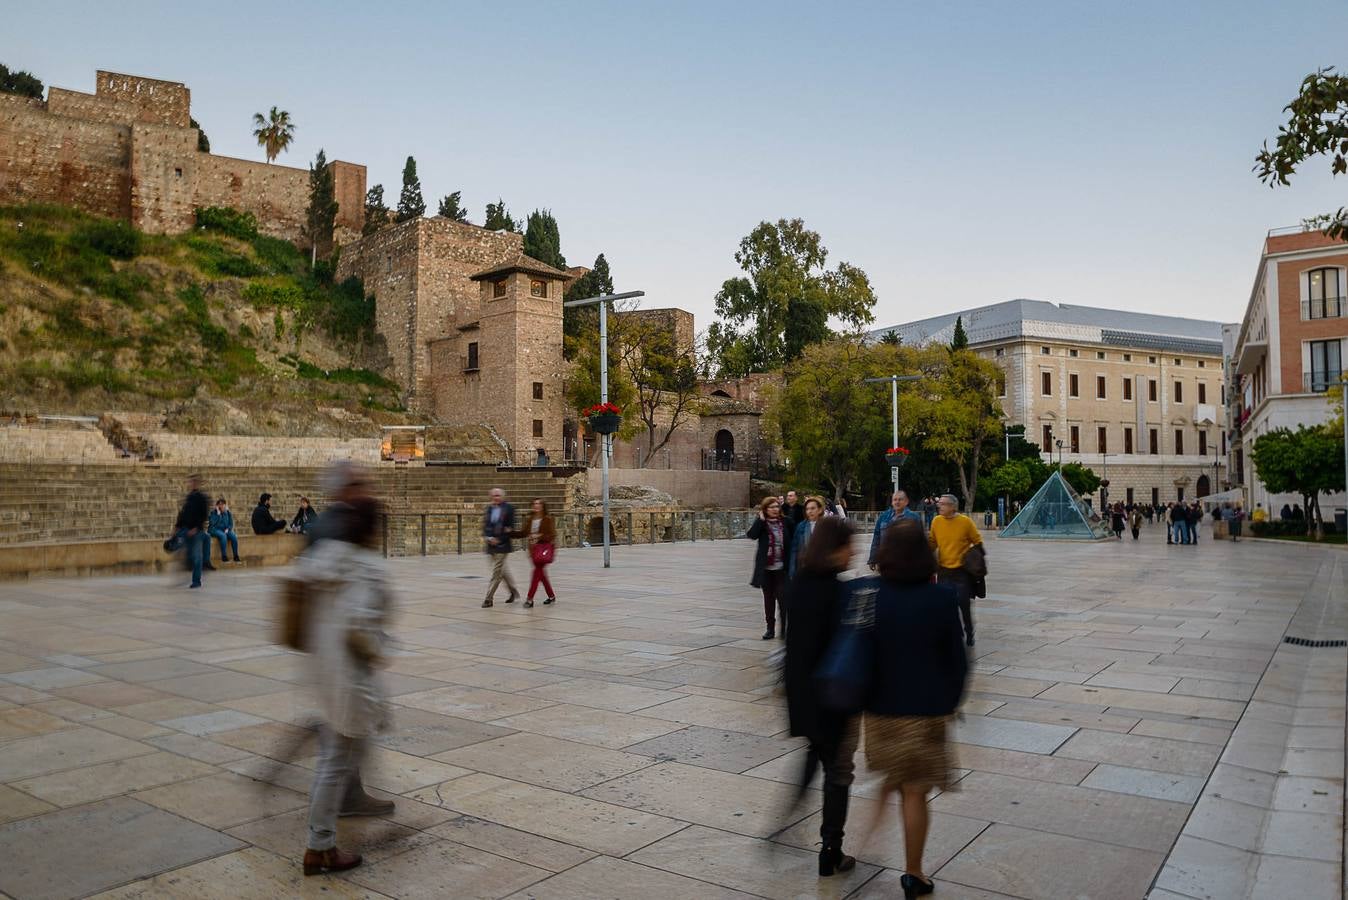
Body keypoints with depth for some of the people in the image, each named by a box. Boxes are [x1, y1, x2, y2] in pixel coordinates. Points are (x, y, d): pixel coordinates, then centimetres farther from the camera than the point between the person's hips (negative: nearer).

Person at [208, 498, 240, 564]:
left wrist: (227, 529, -10)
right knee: (223, 535, -36)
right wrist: (218, 514, -19)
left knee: (234, 536, -26)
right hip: (215, 530, -4)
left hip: (225, 530, 4)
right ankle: (224, 556, -35)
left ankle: (236, 556, -22)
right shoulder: (213, 513, -4)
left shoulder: (228, 513, 8)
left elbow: (231, 524, 10)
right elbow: (213, 523, -18)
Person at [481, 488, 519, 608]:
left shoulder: (509, 508, -6)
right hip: (491, 545, 6)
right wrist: (489, 538, -9)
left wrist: (499, 540, -14)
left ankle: (489, 599, -2)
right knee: (502, 570, 16)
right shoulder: (489, 509, 10)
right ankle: (514, 591, 33)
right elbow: (485, 525, 9)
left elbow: (511, 527, -9)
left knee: (496, 572, -5)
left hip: (502, 545, -6)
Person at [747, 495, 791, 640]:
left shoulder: (785, 522, 3)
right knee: (768, 599, 10)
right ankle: (770, 628, 20)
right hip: (766, 568, 0)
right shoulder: (761, 522, 0)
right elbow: (751, 535, -17)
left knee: (783, 598, -3)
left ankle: (784, 628, 8)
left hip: (781, 568, 0)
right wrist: (761, 519, -20)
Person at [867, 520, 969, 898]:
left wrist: (860, 698, 10)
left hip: (881, 706, 1)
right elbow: (956, 658, -5)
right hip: (926, 708, -1)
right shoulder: (941, 597, -12)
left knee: (889, 781, 24)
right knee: (915, 793, 9)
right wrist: (951, 700, 9)